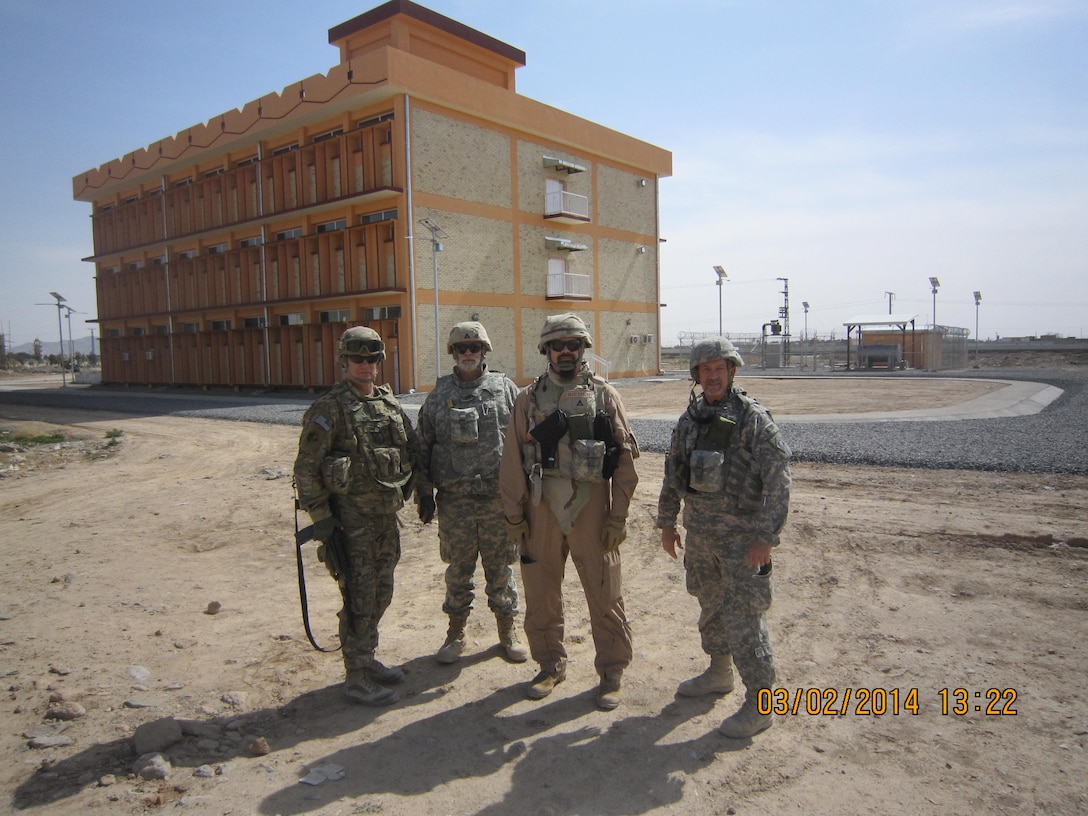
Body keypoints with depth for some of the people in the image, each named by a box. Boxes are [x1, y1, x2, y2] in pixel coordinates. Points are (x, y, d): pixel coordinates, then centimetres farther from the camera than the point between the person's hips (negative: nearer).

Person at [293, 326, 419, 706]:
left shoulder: (390, 402, 9)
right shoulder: (329, 408, -12)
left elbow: (411, 451, 18)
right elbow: (306, 468, -13)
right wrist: (320, 517, -15)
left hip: (386, 514, 7)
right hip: (351, 516, -7)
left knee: (381, 593, 16)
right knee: (359, 599, -1)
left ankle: (367, 659, 33)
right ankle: (356, 677, 12)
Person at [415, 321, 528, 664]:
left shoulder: (505, 389, 2)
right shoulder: (439, 394, 5)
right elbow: (421, 446, 7)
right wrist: (424, 493, 3)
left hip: (498, 496, -1)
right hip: (454, 498, 1)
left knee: (501, 568, 9)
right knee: (458, 569, 12)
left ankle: (507, 630, 26)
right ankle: (456, 632, 28)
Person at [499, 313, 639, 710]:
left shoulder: (604, 395, 1)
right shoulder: (529, 398, 6)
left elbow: (625, 456, -1)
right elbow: (513, 459, 5)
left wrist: (618, 516, -6)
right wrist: (514, 514, 1)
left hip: (592, 506, -2)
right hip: (541, 508, 2)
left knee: (605, 595, 5)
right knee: (541, 593, 12)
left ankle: (611, 673, 23)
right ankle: (550, 666, 31)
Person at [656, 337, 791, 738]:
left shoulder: (754, 419, -12)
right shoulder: (689, 419, 7)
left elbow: (778, 480, -15)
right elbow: (673, 474, 15)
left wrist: (766, 536, -19)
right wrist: (666, 522, 16)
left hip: (742, 535, -6)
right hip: (699, 532, 7)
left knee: (742, 615, -4)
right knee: (710, 605, 19)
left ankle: (759, 703, 9)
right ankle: (719, 672, 39)